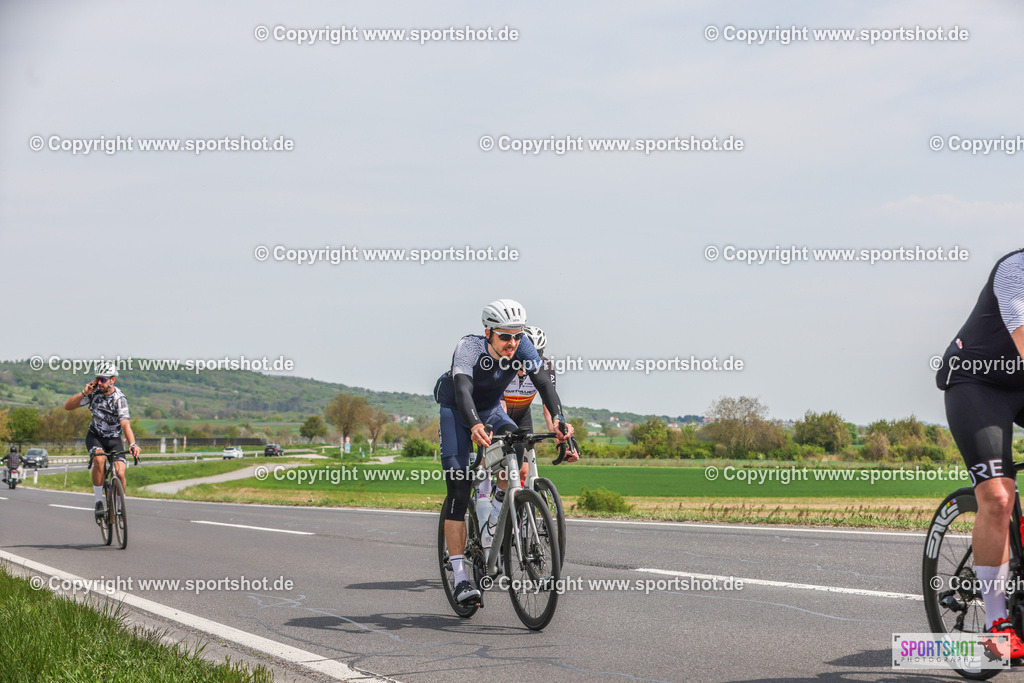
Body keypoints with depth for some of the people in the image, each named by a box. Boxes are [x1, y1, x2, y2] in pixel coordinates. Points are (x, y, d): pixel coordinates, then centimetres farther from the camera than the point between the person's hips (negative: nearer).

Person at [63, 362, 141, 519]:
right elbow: (67, 406, -9)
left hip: (114, 439, -1)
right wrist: (84, 393, -24)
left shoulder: (119, 399, -21)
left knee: (120, 473, -20)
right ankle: (99, 501, -19)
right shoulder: (94, 392, -11)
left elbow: (125, 424, -35)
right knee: (99, 460, -31)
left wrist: (133, 444, -52)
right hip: (95, 436, 1)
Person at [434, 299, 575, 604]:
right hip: (455, 409, -3)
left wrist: (558, 418, -51)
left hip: (491, 408, 3)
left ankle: (502, 499, 6)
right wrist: (475, 425, -66)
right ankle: (459, 575, -13)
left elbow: (543, 382, -32)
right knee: (458, 491, -14)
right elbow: (463, 390, -47)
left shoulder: (523, 347, -24)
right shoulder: (469, 347, -34)